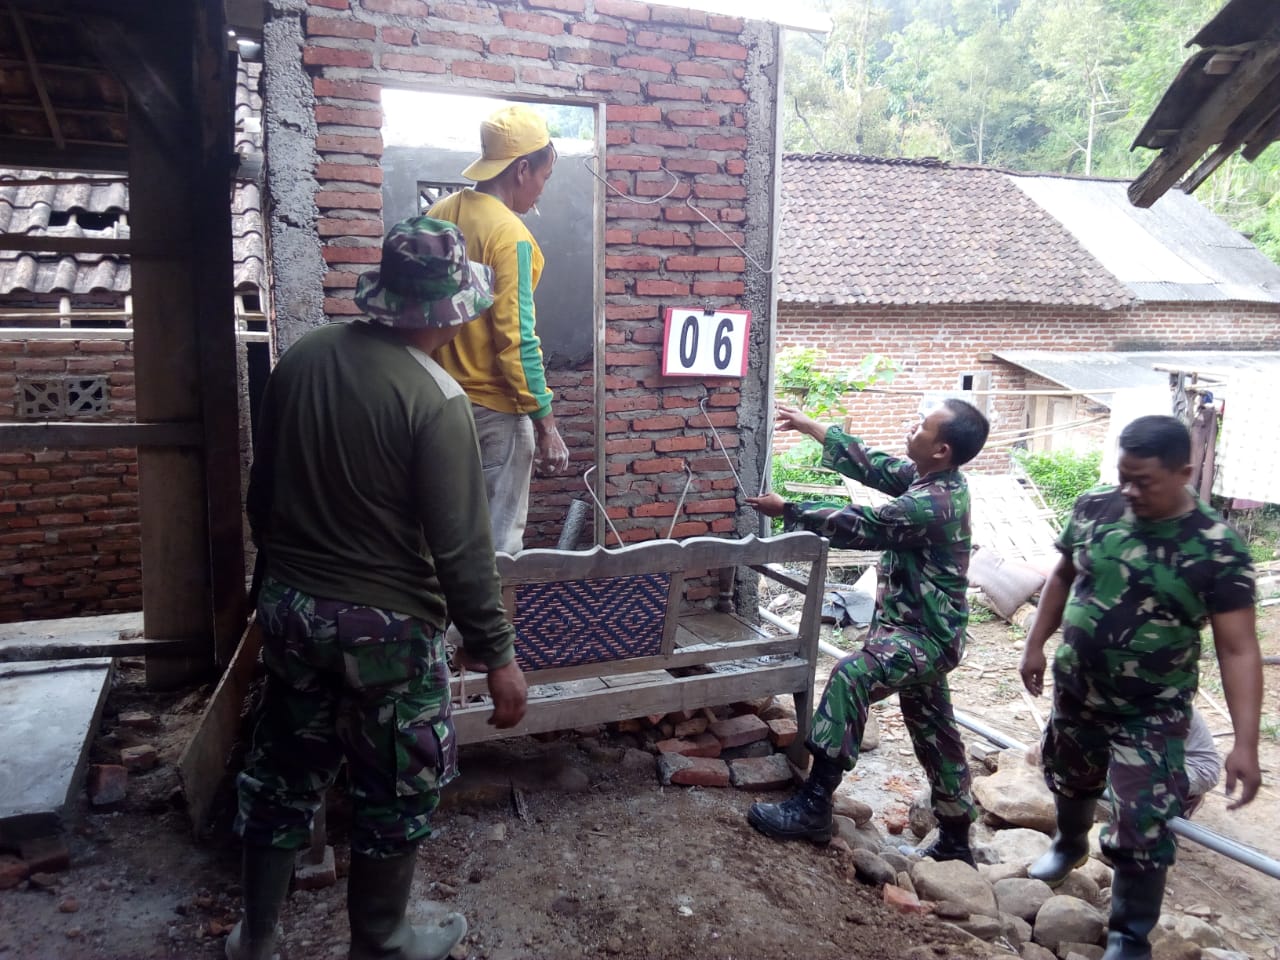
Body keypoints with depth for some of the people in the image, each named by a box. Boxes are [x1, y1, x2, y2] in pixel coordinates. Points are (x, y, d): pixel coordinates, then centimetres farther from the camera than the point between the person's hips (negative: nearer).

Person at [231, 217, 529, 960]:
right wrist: (500, 655, -12)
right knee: (397, 791, 15)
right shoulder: (436, 399, -21)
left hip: (290, 606, 6)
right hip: (385, 624, -6)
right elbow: (461, 549, -21)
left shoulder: (301, 358, -2)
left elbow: (264, 490, 8)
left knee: (286, 775, 22)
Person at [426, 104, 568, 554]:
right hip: (495, 407, -8)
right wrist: (546, 424, -17)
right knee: (499, 538, 4)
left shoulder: (439, 215, 6)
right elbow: (516, 340, -21)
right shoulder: (509, 233, -18)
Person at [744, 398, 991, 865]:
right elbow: (873, 466, 13)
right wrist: (813, 427, 13)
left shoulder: (932, 504, -26)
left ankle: (813, 808, -19)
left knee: (850, 677, -24)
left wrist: (787, 509, -12)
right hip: (921, 629, 10)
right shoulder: (932, 478, 3)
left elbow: (859, 528, -21)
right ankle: (955, 840, 31)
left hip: (923, 635, -10)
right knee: (933, 731, 17)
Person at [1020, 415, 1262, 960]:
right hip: (1075, 690, 4)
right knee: (1068, 780, 26)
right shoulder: (1094, 508, -9)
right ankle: (1070, 843, 58)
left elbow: (1238, 650, -19)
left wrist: (1245, 742, -24)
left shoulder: (1217, 550, -20)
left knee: (1142, 831, -1)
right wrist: (1035, 644, 9)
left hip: (1151, 714, -4)